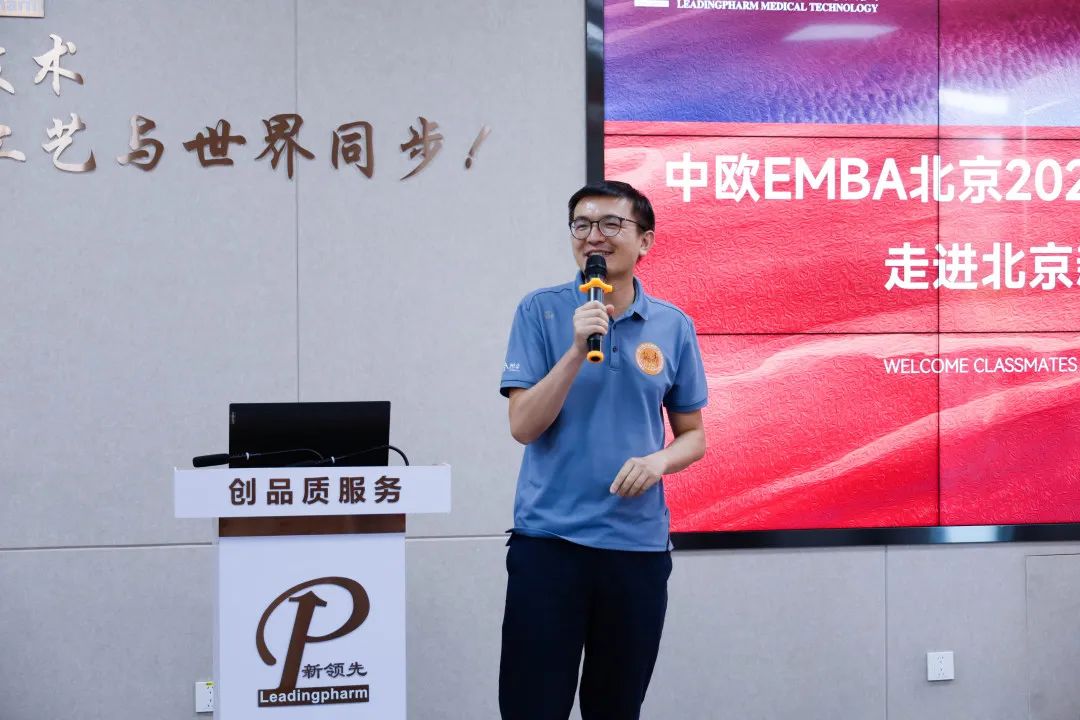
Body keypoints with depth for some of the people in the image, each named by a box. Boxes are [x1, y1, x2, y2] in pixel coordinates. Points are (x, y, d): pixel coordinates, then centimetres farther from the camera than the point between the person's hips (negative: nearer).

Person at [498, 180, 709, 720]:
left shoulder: (674, 327, 4)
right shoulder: (541, 311, -2)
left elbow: (693, 436, 11)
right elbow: (524, 427, -9)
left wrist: (659, 461, -11)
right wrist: (578, 349, -19)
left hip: (639, 542, 2)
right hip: (548, 537, -2)